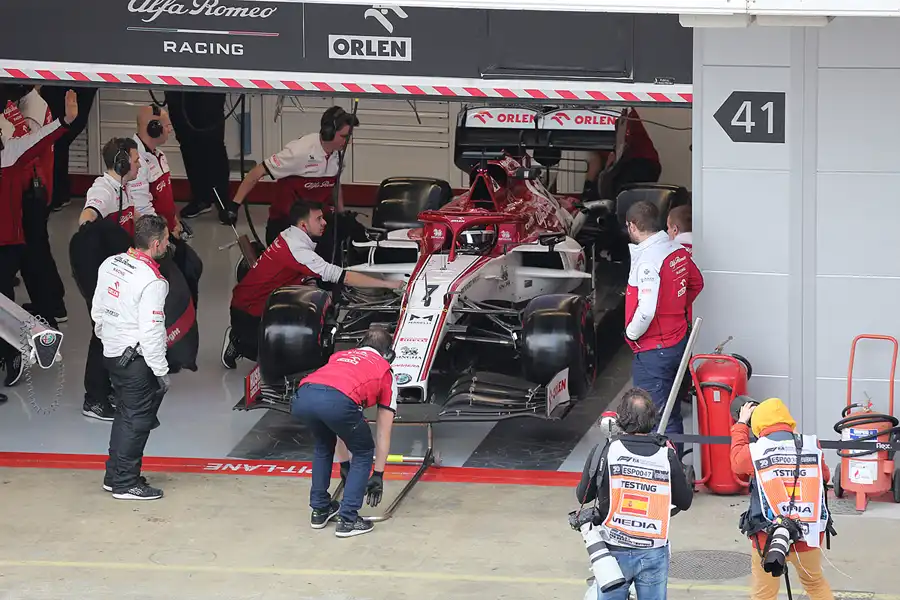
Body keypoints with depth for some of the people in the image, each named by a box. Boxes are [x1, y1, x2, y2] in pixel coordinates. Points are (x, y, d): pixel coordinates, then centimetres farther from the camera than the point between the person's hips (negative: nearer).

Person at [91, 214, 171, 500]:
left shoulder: (110, 264, 3)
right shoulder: (152, 282, -22)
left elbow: (97, 309, 12)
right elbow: (151, 332, -22)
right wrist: (161, 371, -14)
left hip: (111, 354, 8)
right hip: (136, 359, -8)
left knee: (125, 415, 20)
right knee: (137, 419, 1)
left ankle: (114, 476, 28)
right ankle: (126, 484, 6)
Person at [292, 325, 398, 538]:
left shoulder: (339, 356, 42)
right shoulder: (385, 372, 31)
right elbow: (384, 434, 34)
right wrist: (378, 474, 44)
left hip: (302, 398, 4)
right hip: (337, 401, -4)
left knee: (323, 446, 36)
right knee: (363, 453, 23)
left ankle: (320, 510, 38)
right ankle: (348, 520, 16)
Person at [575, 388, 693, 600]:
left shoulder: (604, 452, -13)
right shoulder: (666, 456, -9)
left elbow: (583, 496, 0)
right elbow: (685, 501, 2)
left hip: (614, 550, -1)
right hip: (654, 553, 1)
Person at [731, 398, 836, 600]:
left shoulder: (755, 452, -8)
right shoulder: (812, 447, -3)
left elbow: (737, 460, 16)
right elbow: (824, 476, 14)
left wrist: (741, 424, 28)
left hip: (769, 538, -2)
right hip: (809, 535, 2)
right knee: (816, 583, 24)